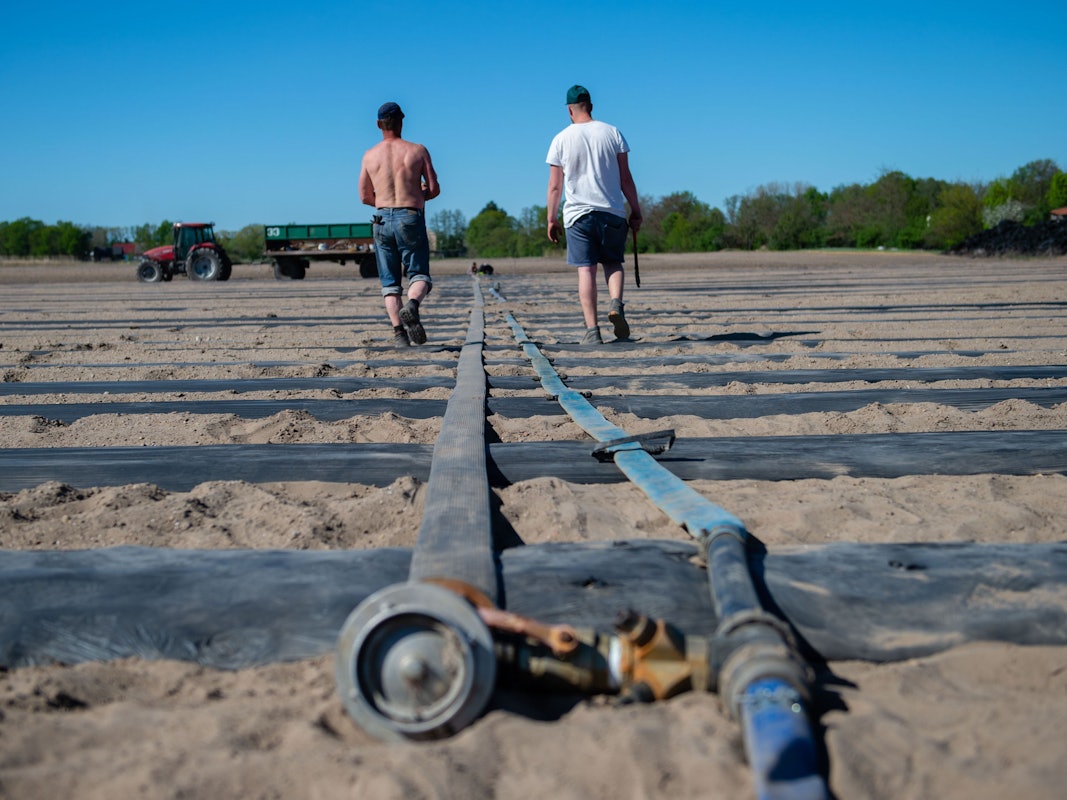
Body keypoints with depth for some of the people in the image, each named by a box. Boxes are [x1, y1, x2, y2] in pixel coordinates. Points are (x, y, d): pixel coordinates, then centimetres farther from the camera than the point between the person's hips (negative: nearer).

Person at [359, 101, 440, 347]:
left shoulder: (369, 155, 7)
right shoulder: (418, 151, 2)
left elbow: (365, 197, 9)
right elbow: (434, 189, 3)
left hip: (382, 218, 2)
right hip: (411, 218, -2)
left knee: (390, 281, 8)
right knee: (419, 275, 4)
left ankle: (398, 330, -4)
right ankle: (412, 305, -28)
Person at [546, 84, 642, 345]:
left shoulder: (562, 139, 1)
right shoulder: (612, 132, 4)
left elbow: (555, 186, 2)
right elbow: (625, 178, 3)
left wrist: (552, 219, 10)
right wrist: (635, 210, 10)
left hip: (578, 213, -1)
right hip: (612, 211, 1)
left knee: (586, 270, 0)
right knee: (613, 262, 16)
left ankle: (592, 330, -3)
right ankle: (616, 304, -12)